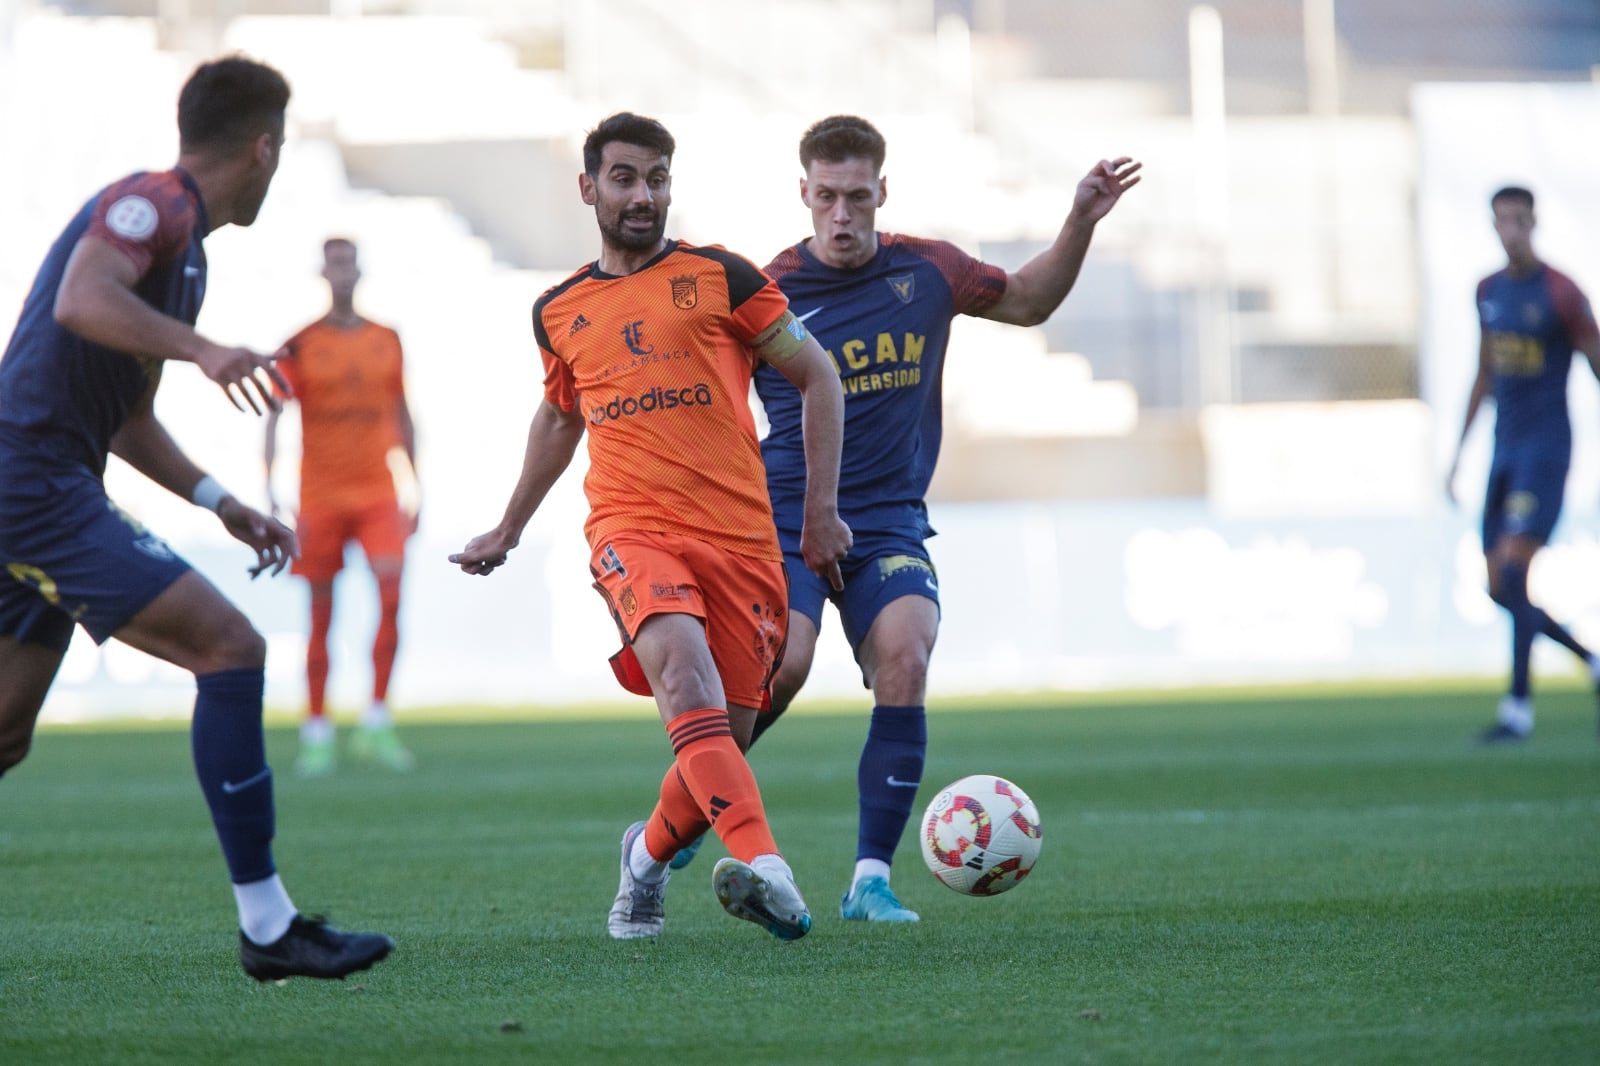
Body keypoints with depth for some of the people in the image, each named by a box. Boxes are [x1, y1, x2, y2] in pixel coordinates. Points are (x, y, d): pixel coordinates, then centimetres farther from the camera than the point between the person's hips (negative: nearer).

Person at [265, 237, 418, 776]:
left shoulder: (386, 341, 9)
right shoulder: (301, 345, 0)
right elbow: (273, 418, -3)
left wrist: (416, 487, 15)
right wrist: (269, 493, -12)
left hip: (378, 491, 2)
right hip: (320, 495, -2)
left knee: (391, 593, -15)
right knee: (320, 615, 2)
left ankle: (377, 725, -8)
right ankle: (316, 734, 10)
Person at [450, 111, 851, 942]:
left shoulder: (719, 277, 6)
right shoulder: (559, 311, 15)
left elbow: (817, 378, 11)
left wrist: (821, 508, 5)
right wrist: (508, 532, 39)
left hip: (740, 535, 0)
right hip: (630, 526, 0)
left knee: (724, 742, -2)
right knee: (679, 661, -31)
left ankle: (650, 852, 31)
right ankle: (764, 866, -46)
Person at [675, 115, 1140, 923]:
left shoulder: (927, 271, 5)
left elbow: (1027, 302, 23)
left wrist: (1081, 222, 11)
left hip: (889, 525, 3)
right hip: (786, 521, -3)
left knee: (904, 658, -22)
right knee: (781, 665, -25)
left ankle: (871, 878, -15)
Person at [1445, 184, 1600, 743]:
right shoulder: (1489, 291, 12)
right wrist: (1457, 453, 20)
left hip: (1546, 446, -7)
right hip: (1505, 447, 7)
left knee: (1513, 568, -19)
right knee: (1500, 588, 7)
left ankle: (1519, 706, -18)